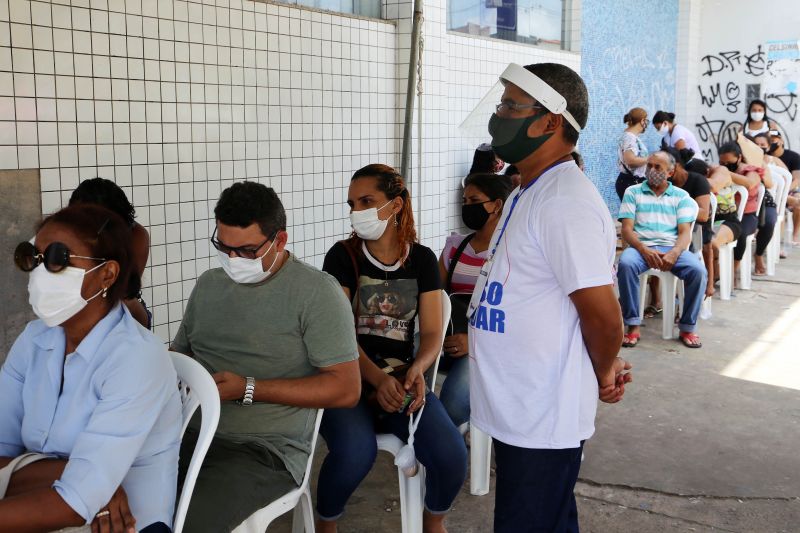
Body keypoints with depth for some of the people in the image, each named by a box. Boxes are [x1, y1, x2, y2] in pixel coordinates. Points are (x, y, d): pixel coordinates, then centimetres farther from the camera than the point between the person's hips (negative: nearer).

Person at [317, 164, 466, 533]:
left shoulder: (422, 259, 6)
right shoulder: (342, 256, 0)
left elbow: (432, 333, 1)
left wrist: (416, 371, -21)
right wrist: (378, 378, -24)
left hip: (403, 379, 2)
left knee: (451, 456, -21)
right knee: (355, 451, -32)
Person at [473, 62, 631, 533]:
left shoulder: (566, 201, -22)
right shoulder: (529, 193, 10)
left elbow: (604, 317, -23)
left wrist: (603, 375, -4)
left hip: (542, 422, -9)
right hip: (522, 409, 9)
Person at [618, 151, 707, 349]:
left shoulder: (681, 196, 14)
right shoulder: (633, 192, 13)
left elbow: (685, 232, 4)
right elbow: (627, 229, 3)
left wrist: (674, 253, -19)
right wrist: (644, 250, -17)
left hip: (672, 248, 1)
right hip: (641, 246, -1)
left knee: (698, 270, -29)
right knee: (626, 264, -36)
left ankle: (687, 327, -12)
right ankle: (632, 325, -25)